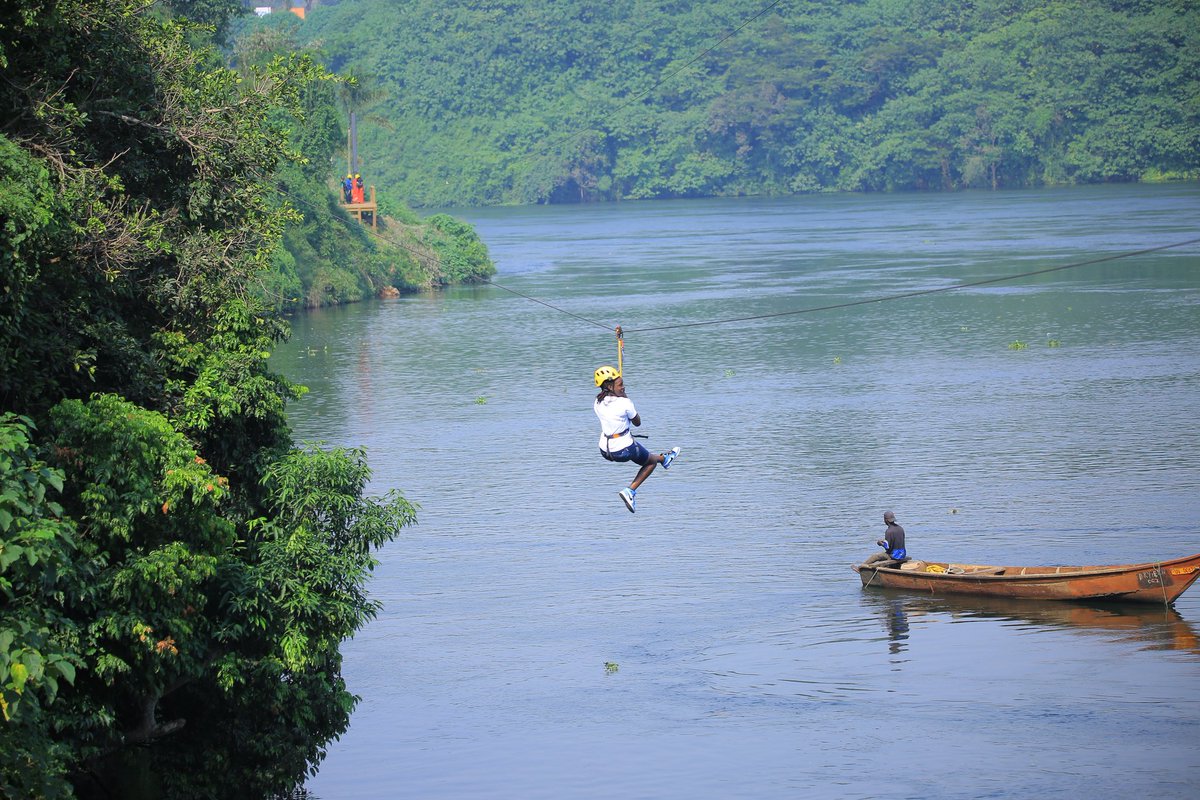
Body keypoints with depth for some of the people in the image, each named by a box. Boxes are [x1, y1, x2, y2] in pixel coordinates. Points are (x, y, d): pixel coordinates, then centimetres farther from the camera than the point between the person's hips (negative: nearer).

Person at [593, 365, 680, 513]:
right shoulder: (624, 403, -21)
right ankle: (630, 491, 14)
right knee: (651, 462, 23)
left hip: (605, 450, 7)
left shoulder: (598, 403, -3)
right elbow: (637, 423, -3)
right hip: (624, 450, -7)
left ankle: (663, 458, 55)